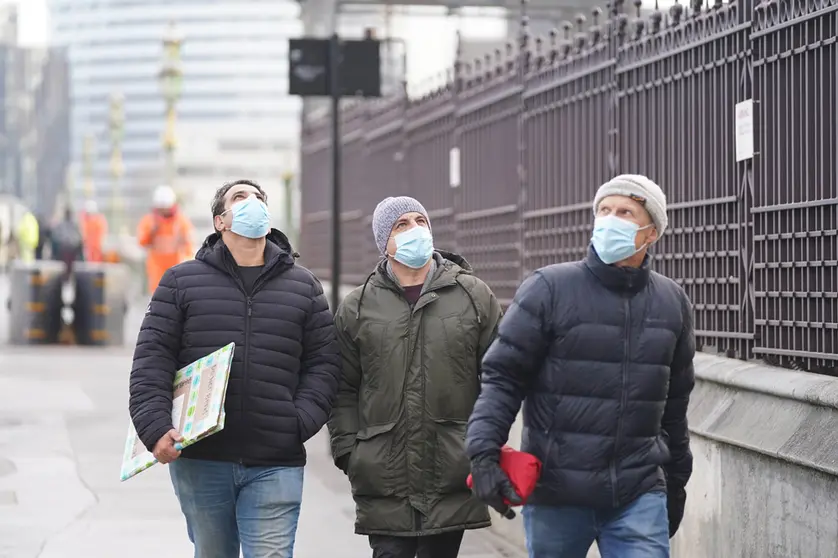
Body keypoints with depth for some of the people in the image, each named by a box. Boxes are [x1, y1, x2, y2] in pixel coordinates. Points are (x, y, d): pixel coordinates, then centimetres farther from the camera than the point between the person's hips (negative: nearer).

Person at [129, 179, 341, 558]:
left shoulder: (304, 287, 12)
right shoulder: (181, 281, 8)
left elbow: (323, 363, 10)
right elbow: (152, 357, 3)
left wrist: (301, 423, -5)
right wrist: (155, 428, -10)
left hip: (275, 466, 0)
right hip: (198, 460, 0)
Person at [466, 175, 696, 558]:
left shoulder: (672, 301, 9)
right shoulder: (549, 289, -4)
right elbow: (503, 376, -4)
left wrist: (676, 481, 22)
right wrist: (484, 451, -17)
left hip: (639, 495, 2)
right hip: (556, 496, -2)